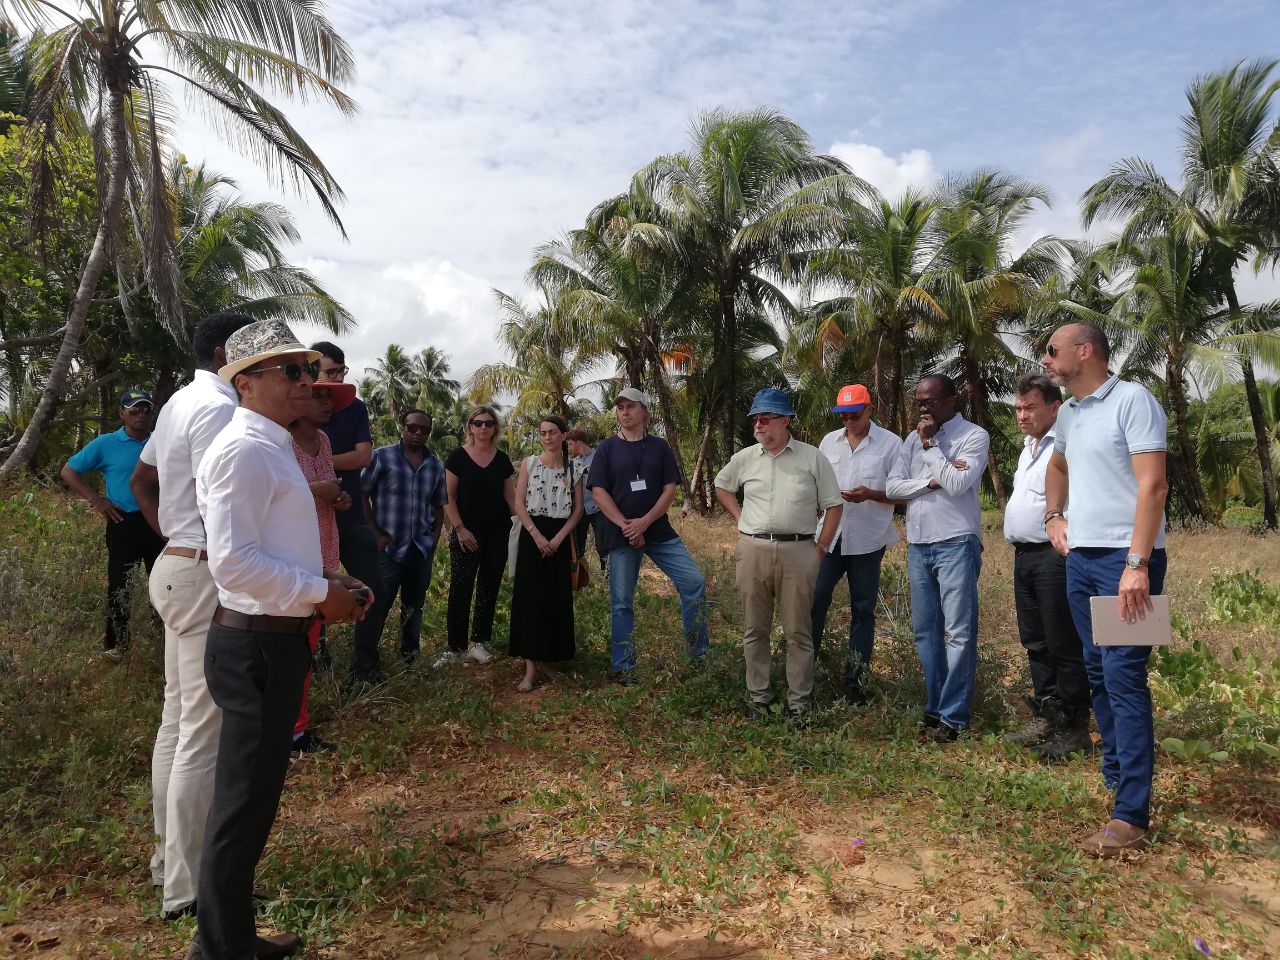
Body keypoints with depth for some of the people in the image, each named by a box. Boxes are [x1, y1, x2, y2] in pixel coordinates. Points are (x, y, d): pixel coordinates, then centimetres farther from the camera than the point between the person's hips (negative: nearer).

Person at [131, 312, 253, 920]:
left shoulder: (180, 402, 15)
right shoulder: (218, 407, -17)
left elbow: (141, 480, 24)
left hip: (176, 568, 11)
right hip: (208, 577, -11)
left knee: (177, 721, 18)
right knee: (204, 734, -3)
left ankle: (169, 858, 31)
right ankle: (188, 887, 7)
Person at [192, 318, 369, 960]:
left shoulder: (271, 447, 14)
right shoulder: (245, 450, -18)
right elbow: (232, 562, -26)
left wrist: (325, 584, 9)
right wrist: (320, 595, -19)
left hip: (275, 639, 10)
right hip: (257, 646, -10)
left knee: (253, 797, 21)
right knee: (242, 804, 3)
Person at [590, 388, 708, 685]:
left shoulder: (659, 446, 6)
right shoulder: (608, 448, 2)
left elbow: (670, 489, 0)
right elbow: (599, 492, -5)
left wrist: (644, 522, -13)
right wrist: (625, 526, -13)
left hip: (659, 531, 2)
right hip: (620, 534, -1)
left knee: (694, 581, -9)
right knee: (622, 602, 3)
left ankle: (697, 652, 6)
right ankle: (623, 667, 15)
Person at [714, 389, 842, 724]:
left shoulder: (812, 458, -1)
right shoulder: (745, 458, 7)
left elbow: (833, 506, 4)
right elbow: (721, 485, 24)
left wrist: (820, 548, -2)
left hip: (798, 551, -3)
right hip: (753, 550, 3)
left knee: (798, 632, 4)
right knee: (754, 630, 10)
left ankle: (799, 702, 16)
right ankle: (759, 697, 23)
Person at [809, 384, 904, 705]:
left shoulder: (890, 443, -2)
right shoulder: (829, 441, 9)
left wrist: (871, 494, -19)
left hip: (868, 541, -2)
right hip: (830, 536, 3)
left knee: (863, 610, 6)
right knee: (814, 601, 1)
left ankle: (855, 680, 16)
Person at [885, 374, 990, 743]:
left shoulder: (974, 436, -3)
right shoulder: (914, 438, 14)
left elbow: (956, 484, -16)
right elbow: (892, 486, 4)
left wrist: (931, 444, -9)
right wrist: (931, 481, -10)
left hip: (956, 544, -6)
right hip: (918, 546, 6)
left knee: (959, 633, -5)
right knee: (925, 631, 9)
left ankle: (953, 717, 0)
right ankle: (935, 708, 18)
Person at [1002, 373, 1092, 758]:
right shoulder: (1028, 447, 20)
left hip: (1054, 556, -10)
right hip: (1024, 555, 10)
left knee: (1064, 645, -3)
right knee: (1035, 642, 15)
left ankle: (1073, 728, 7)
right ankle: (1045, 718, 26)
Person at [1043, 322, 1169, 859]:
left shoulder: (1132, 400, -11)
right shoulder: (1068, 413, 13)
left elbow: (1153, 485, -19)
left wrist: (1137, 563, -25)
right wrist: (1054, 517, 18)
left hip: (1126, 558, -8)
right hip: (1080, 557, 8)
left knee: (1124, 678, -9)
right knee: (1097, 672, 15)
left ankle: (1131, 814, -4)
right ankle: (1116, 774, 30)